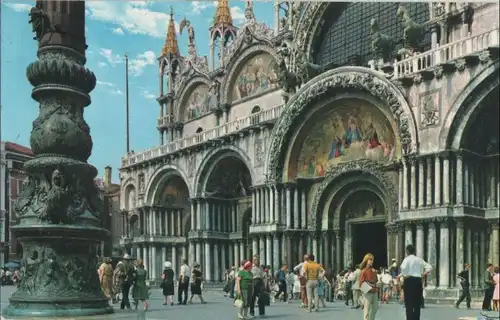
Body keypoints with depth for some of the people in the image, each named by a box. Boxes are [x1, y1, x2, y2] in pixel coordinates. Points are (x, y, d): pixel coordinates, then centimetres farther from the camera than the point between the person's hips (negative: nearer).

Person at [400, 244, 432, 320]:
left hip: (409, 281, -5)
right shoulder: (419, 259, 11)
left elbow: (403, 268, -24)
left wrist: (404, 275, -9)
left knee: (409, 304, -1)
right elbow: (429, 267, 9)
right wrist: (424, 274, 10)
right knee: (417, 304, 11)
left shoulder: (407, 259, -5)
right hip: (418, 281, 5)